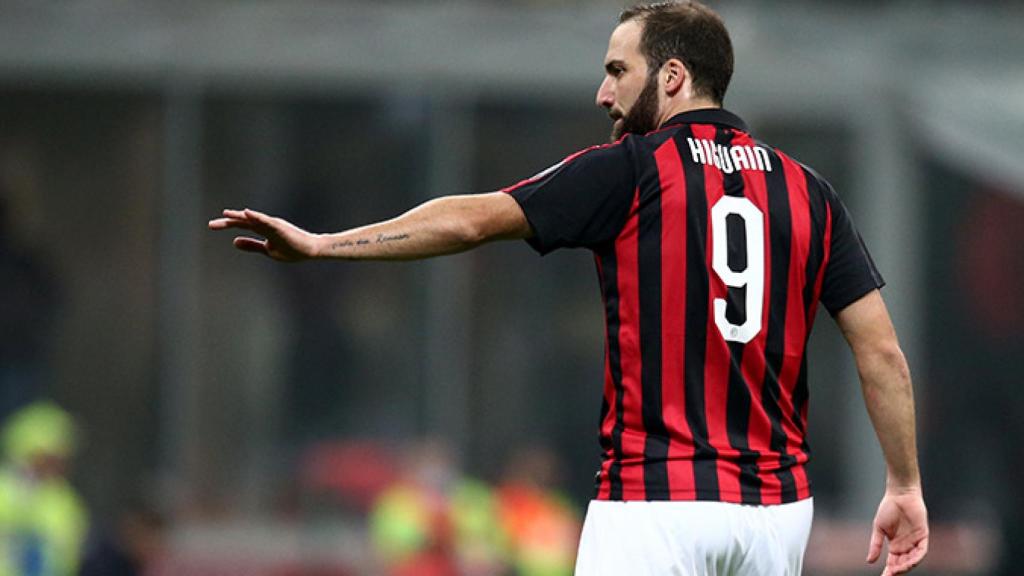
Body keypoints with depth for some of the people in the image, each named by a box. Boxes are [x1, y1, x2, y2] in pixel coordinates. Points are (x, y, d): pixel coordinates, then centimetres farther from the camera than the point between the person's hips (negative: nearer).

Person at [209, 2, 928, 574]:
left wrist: (322, 244, -4)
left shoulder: (630, 171, -3)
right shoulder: (807, 191, 9)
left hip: (654, 502, -5)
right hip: (775, 507, 5)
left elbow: (472, 220, -8)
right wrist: (907, 487, 11)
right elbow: (882, 352, 6)